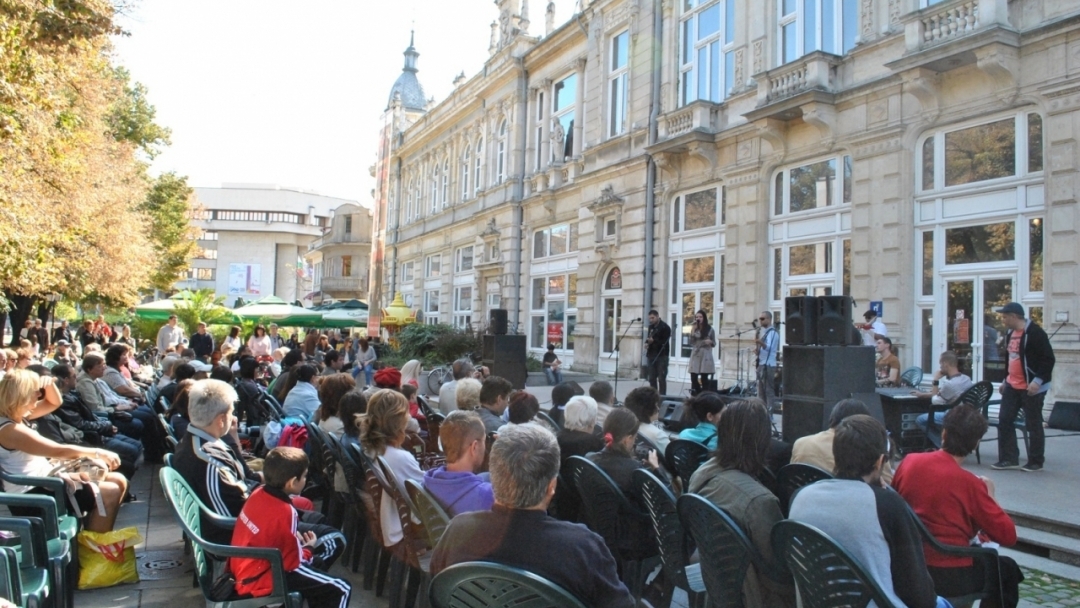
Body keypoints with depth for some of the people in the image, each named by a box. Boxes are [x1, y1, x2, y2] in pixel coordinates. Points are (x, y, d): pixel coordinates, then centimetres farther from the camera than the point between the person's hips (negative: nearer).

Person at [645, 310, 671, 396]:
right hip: (652, 355, 7)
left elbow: (664, 342, -13)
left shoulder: (665, 327, -7)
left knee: (661, 378, -6)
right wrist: (647, 343, 2)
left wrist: (653, 341, -24)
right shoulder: (651, 327, 15)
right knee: (652, 378, 8)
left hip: (662, 356, -7)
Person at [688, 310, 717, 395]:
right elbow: (691, 342, -3)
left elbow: (714, 344, 6)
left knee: (704, 379, -1)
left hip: (705, 356, -3)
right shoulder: (695, 329, 9)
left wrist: (710, 342, -15)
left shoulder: (710, 330, 2)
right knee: (693, 379, -1)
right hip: (695, 356, 3)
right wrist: (693, 329, -7)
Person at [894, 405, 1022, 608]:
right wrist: (988, 497, 4)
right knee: (1007, 568, 24)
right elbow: (1008, 535, -10)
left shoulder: (909, 462, -5)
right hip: (951, 577, -5)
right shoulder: (968, 483, -17)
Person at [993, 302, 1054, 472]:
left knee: (1033, 425, 3)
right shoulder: (1011, 333, 11)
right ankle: (1009, 458, 13)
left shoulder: (1034, 333, -17)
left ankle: (1036, 462, 14)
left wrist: (1038, 380, -25)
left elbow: (1048, 359, -19)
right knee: (1004, 421, 6)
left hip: (1031, 388, -9)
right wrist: (1006, 380, 21)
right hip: (1012, 386, 9)